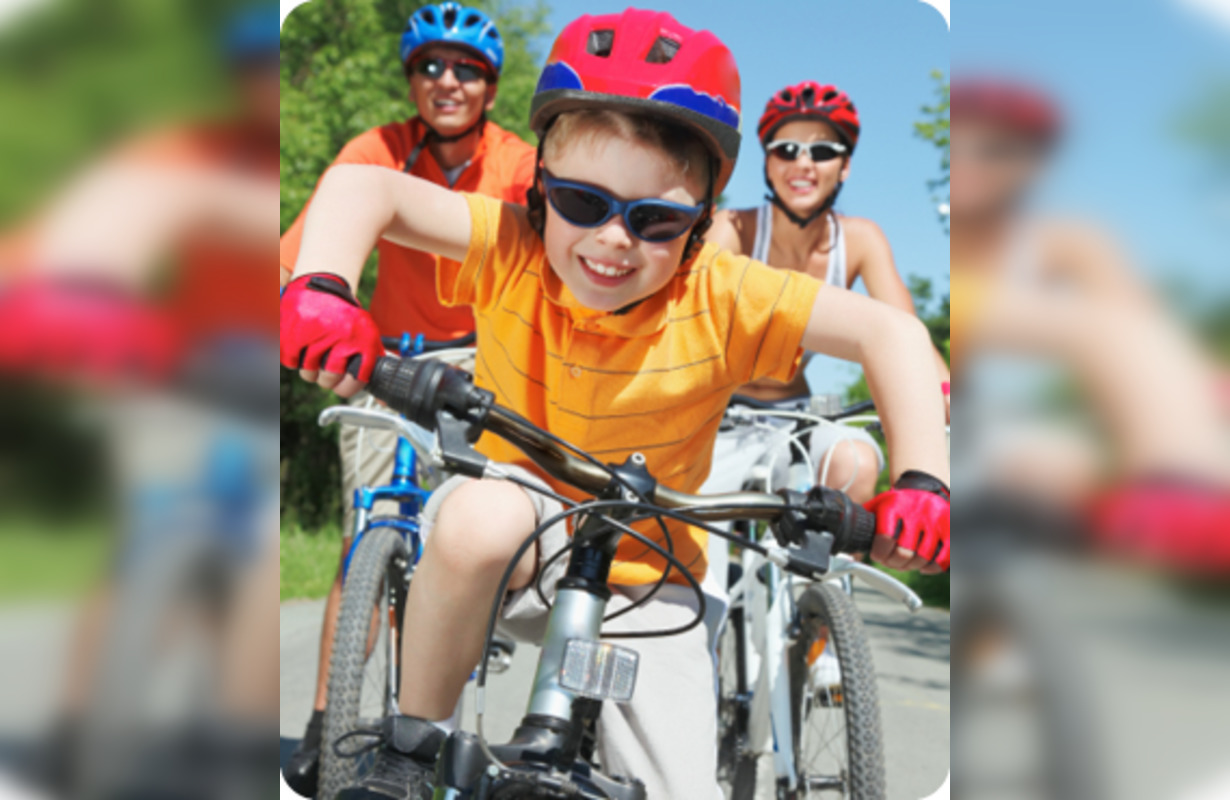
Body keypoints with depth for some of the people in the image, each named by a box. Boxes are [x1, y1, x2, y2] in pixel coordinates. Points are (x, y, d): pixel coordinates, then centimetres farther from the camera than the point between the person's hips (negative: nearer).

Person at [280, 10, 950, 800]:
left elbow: (889, 333, -22)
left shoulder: (721, 299, -20)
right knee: (480, 519, -39)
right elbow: (364, 188, -25)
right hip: (521, 524, -1)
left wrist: (921, 482, -33)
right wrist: (322, 287, -45)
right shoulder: (513, 253, -19)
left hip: (642, 576, 1)